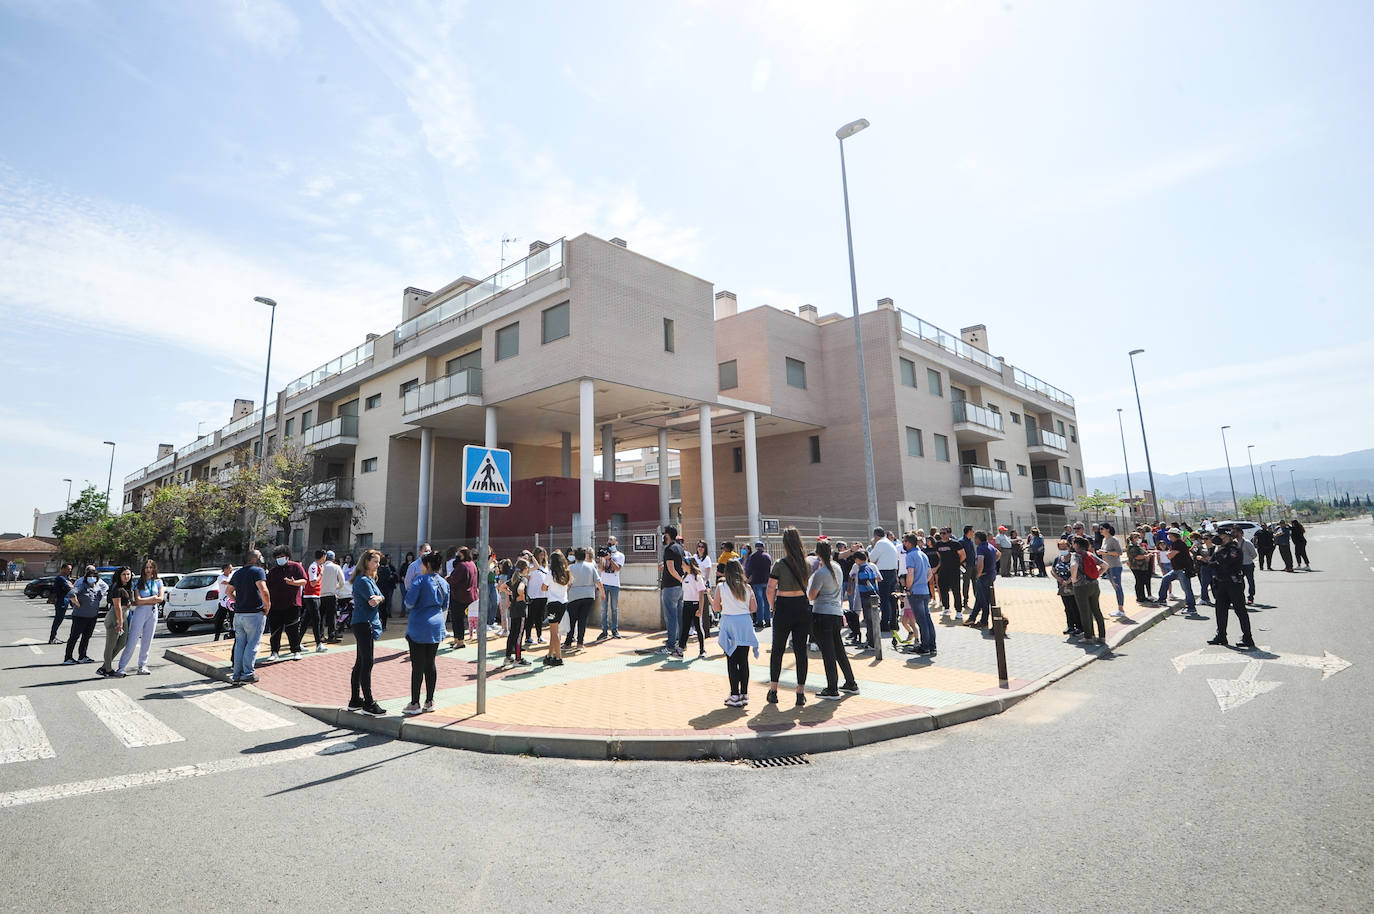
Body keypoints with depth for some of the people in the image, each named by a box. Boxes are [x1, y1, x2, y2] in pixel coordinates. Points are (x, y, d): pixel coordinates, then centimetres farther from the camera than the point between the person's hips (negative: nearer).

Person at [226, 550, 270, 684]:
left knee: (240, 644, 12)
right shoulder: (258, 571, -11)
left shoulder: (237, 573, 14)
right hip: (254, 613, -7)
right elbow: (263, 590, -24)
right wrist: (268, 605, -12)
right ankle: (248, 673, 0)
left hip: (238, 613, 7)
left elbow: (229, 591, 25)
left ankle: (237, 674, 15)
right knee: (252, 644, -1)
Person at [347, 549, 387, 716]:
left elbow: (379, 598, 6)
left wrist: (377, 598, -12)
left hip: (367, 624, 10)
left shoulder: (370, 579, 16)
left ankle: (355, 700, 23)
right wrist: (380, 598, -3)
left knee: (360, 663, 14)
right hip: (363, 624, -10)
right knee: (367, 664, -7)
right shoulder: (363, 580, -14)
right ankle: (368, 704, -3)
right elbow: (373, 601, -20)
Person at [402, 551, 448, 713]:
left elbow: (409, 603, -15)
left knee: (417, 666, 0)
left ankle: (414, 704, 6)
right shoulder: (444, 583, 7)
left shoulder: (420, 581, -12)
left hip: (419, 627, -6)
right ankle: (429, 702, 17)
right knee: (431, 664, 11)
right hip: (436, 627, 6)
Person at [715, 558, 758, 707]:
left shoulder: (720, 587, -5)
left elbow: (716, 608, -2)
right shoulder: (747, 588, 2)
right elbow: (753, 609, 4)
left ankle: (735, 696, 4)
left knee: (731, 661, 3)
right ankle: (744, 694, 14)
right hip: (745, 624, 3)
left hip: (729, 624, -2)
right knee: (744, 660, 9)